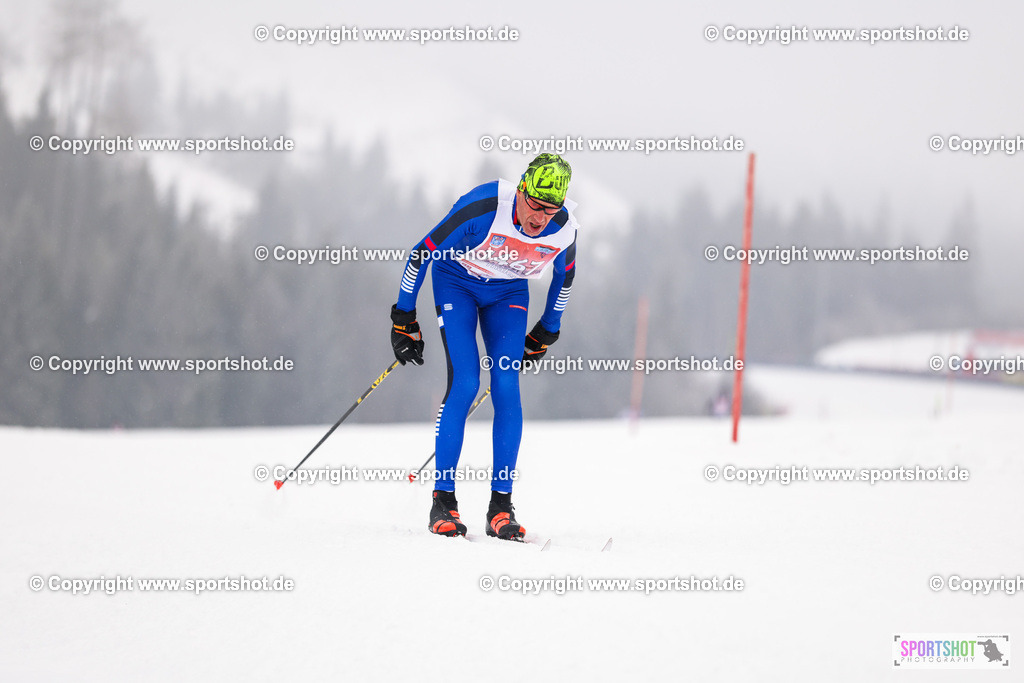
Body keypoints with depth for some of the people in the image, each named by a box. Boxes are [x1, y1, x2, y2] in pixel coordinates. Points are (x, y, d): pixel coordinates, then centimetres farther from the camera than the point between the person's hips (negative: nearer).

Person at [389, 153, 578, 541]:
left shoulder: (564, 229, -22)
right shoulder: (483, 208, -34)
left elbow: (564, 276, 3)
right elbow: (421, 253, -22)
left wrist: (547, 332, 13)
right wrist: (404, 319, -15)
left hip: (508, 292, 3)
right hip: (457, 281, -3)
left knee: (506, 388, -12)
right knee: (464, 384, -17)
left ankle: (501, 506, -6)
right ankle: (443, 501, -9)